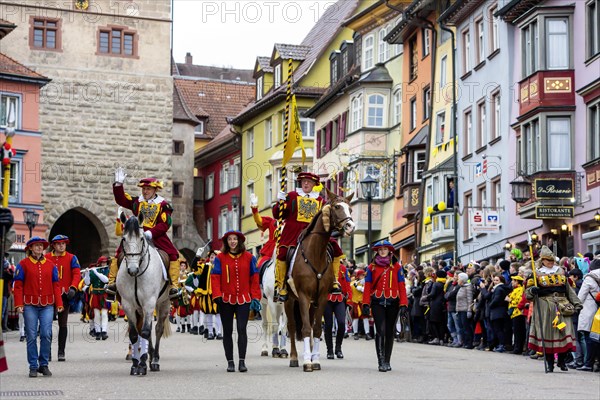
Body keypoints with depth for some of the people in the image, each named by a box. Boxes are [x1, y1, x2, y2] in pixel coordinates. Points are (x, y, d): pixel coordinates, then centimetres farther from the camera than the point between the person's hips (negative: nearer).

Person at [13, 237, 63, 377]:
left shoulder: (51, 265, 11)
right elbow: (18, 285, 1)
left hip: (47, 305, 2)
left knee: (46, 335, -4)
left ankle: (44, 365, 8)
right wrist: (19, 304, -8)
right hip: (30, 305, -2)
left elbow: (56, 285, 12)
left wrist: (59, 304, 4)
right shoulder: (23, 264, 3)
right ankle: (33, 366, 6)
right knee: (31, 336, -1)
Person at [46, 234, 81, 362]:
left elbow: (77, 274, -5)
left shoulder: (71, 258, 2)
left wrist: (73, 288, -21)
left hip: (64, 295, -1)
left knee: (63, 324, 5)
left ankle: (61, 352, 10)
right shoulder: (46, 258, 5)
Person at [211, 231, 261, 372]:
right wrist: (217, 296, -13)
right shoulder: (220, 258, 2)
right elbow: (215, 277, -2)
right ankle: (230, 362, 13)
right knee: (227, 331, 6)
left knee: (242, 329, -8)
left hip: (244, 299, -1)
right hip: (226, 300, 1)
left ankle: (242, 362, -6)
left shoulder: (249, 257, 4)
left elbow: (254, 279, 5)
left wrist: (255, 297, -2)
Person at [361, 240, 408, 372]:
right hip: (377, 303, -2)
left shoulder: (396, 267, 8)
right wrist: (366, 304, -7)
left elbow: (401, 286, 4)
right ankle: (381, 362, -14)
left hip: (392, 303, 2)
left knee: (390, 332, 8)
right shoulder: (372, 267, 7)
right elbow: (367, 286, 3)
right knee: (380, 331, -13)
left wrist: (403, 304, -5)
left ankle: (387, 361, 18)